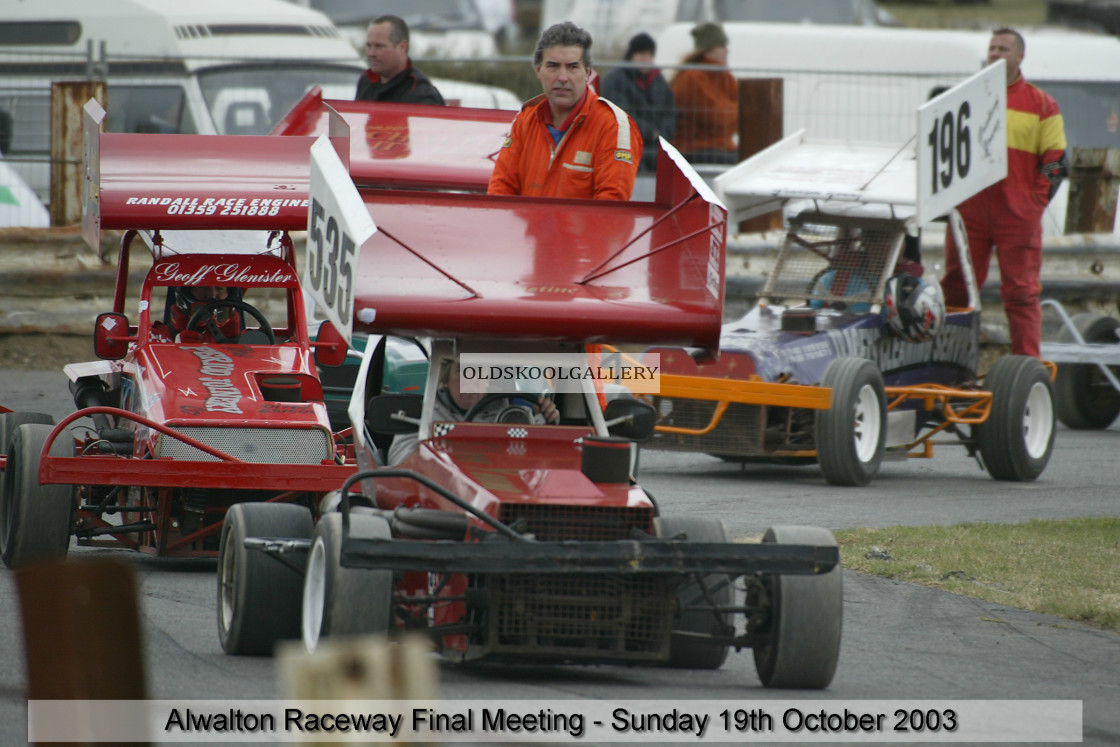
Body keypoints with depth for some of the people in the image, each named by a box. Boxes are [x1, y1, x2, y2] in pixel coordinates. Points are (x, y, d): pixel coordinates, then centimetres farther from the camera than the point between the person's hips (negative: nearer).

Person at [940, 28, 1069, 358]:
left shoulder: (1040, 104, 5)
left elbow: (1055, 161, 4)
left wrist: (1034, 204, -5)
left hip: (1018, 216, -3)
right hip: (969, 211, 3)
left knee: (1021, 291, -2)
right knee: (955, 287, 4)